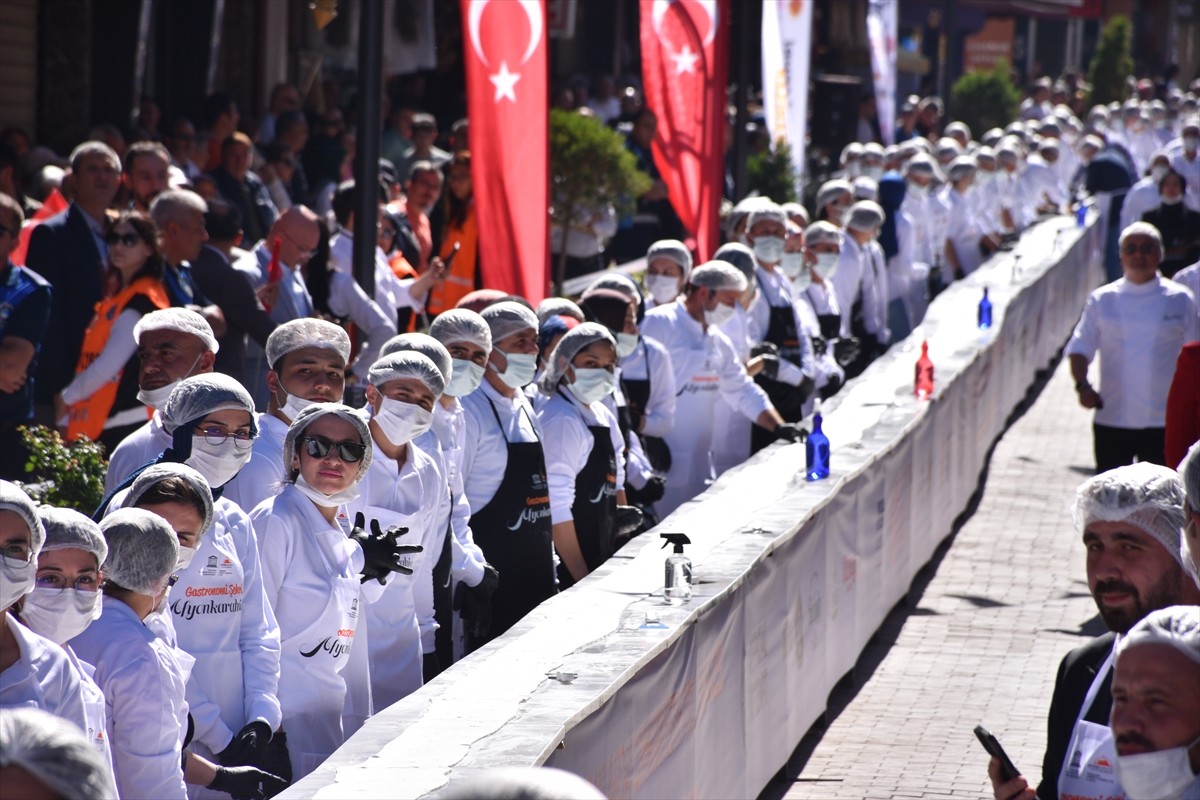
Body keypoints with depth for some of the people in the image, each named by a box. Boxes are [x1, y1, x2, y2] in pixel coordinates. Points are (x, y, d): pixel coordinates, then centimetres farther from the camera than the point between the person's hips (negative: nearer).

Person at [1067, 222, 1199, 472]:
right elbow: (1080, 348, 6)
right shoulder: (1102, 300, 5)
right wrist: (1082, 384, -12)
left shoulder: (1180, 300, 4)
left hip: (1162, 422, -1)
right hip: (1112, 420, 1)